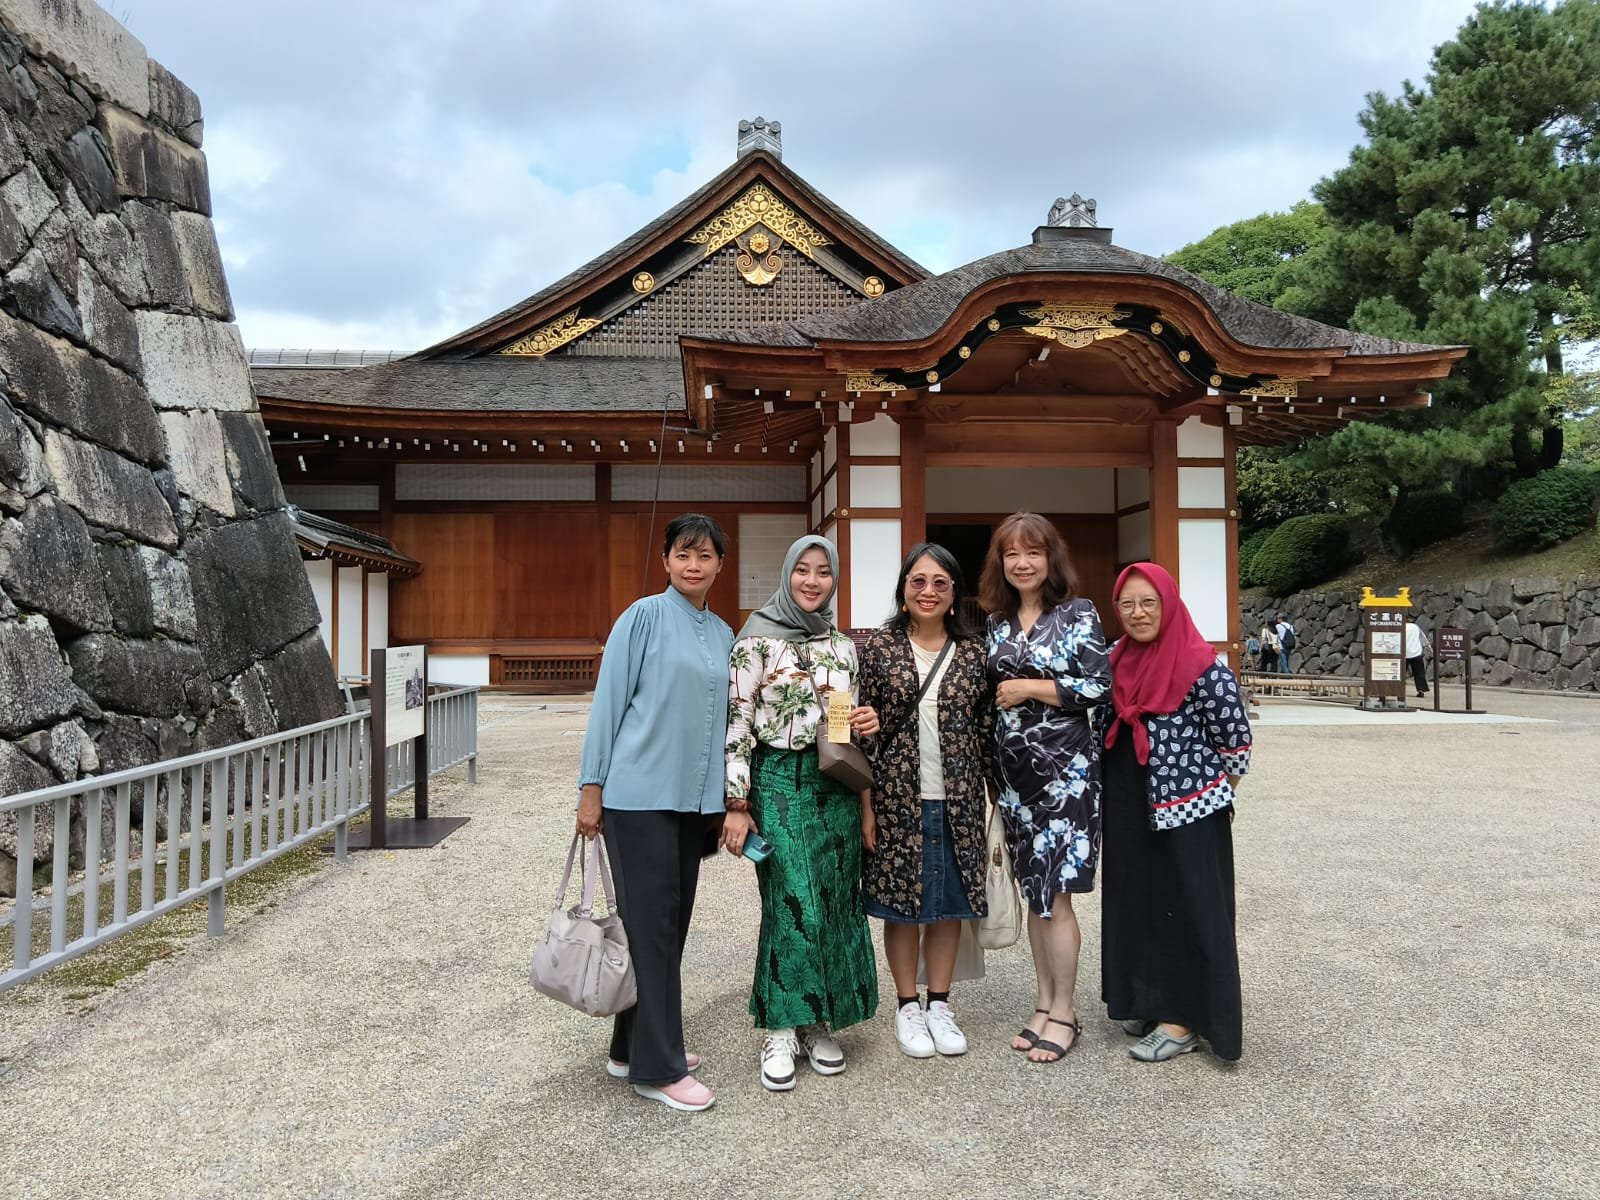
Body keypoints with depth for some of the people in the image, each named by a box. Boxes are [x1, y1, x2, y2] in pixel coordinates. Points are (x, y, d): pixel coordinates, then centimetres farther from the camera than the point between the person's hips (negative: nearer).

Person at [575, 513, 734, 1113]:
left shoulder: (723, 634, 12)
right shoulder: (644, 616, -5)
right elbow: (608, 700, -6)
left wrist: (727, 797, 14)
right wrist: (591, 786, -9)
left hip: (694, 799, 6)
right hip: (639, 794, -6)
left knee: (672, 925, 12)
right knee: (650, 922, -2)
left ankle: (634, 1045, 26)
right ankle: (657, 1068, 8)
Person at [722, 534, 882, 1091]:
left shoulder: (844, 647, 12)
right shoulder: (758, 638, -4)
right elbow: (738, 721, -7)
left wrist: (869, 725, -3)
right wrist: (737, 802, -11)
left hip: (837, 782, 5)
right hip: (779, 780, -5)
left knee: (836, 902, 6)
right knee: (793, 903, -8)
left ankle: (820, 1023, 21)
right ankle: (780, 1029, 7)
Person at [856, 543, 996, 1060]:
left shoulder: (974, 651, 3)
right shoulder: (878, 647, -2)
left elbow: (987, 731, 5)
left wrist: (993, 799, 3)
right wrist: (865, 804, -9)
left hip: (958, 801, 2)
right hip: (898, 798, -2)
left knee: (949, 902, 11)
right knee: (902, 905, 8)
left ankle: (939, 1004, 28)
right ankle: (907, 1006, 25)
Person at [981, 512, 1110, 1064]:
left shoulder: (1078, 614, -5)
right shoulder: (998, 624, 10)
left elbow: (1100, 686, -12)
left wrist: (1030, 688, -13)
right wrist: (989, 773, 13)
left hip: (1065, 769, -5)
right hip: (1014, 770, 5)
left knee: (1054, 893, -3)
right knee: (1032, 891, 12)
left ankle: (1063, 1012, 12)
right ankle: (1044, 1002, 24)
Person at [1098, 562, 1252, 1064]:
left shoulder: (1202, 666, -15)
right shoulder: (1116, 659, 5)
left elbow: (1236, 742, -9)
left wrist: (1216, 796, 2)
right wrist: (1114, 789, 13)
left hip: (1188, 812, -7)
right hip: (1127, 811, 7)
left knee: (1187, 910, 3)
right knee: (1135, 904, 14)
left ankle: (1183, 1020, 13)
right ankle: (1147, 1001, 29)